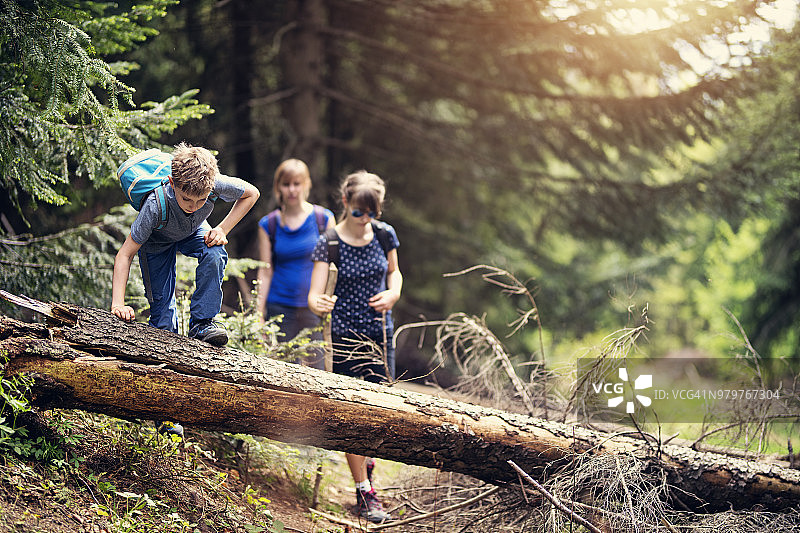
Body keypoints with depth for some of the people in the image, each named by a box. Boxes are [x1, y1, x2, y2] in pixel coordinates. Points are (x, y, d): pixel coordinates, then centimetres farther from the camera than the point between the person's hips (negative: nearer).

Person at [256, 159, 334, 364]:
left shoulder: (324, 218, 2)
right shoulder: (268, 224, 5)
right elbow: (265, 272, 6)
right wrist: (259, 316, 2)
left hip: (315, 308, -1)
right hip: (280, 307, 1)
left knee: (317, 367, -4)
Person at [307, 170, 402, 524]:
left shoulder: (384, 234, 0)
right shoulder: (329, 244, -11)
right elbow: (314, 295, -18)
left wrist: (393, 293, -3)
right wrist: (319, 304, -41)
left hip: (380, 333, 4)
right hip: (345, 335, -4)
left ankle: (365, 459, 40)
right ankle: (364, 492, 4)